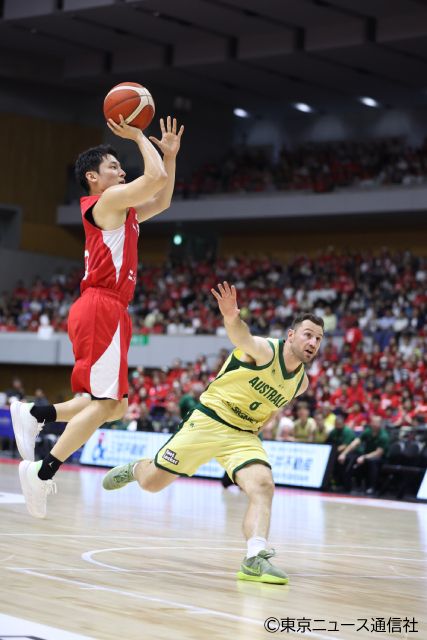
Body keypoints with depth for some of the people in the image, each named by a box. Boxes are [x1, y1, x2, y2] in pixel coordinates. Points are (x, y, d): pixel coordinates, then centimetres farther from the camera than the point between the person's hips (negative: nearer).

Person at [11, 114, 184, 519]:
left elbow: (162, 200, 34)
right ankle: (43, 471, -17)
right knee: (106, 402, -15)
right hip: (101, 308, -10)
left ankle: (35, 415, 4)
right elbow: (155, 178, -15)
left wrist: (170, 153, 27)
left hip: (106, 311, 10)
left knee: (113, 407, 10)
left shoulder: (123, 210, 23)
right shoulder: (107, 200, -5)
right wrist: (138, 136, -1)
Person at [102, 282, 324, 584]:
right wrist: (232, 318, -62)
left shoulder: (301, 383, 5)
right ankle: (135, 469, 41)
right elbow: (243, 337, -42)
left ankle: (255, 559, -31)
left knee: (263, 485, -24)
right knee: (151, 482, 4)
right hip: (209, 420, -5)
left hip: (244, 436, 5)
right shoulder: (265, 350, -17)